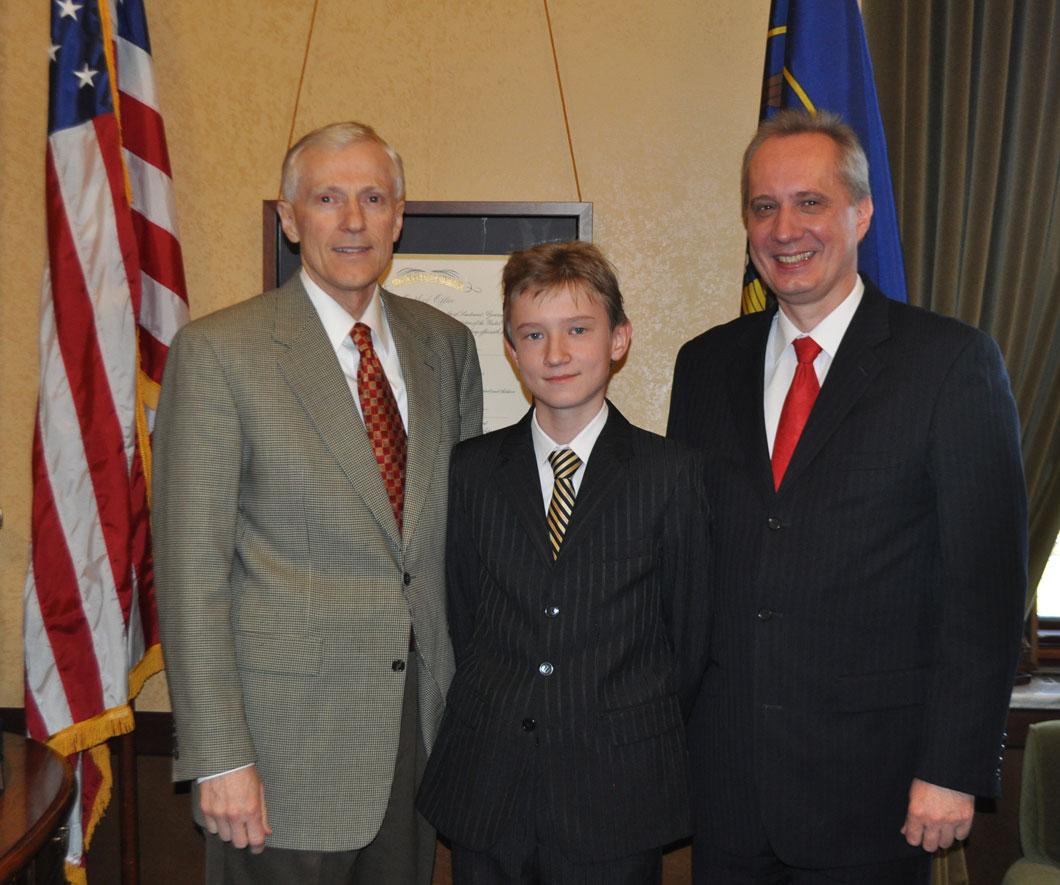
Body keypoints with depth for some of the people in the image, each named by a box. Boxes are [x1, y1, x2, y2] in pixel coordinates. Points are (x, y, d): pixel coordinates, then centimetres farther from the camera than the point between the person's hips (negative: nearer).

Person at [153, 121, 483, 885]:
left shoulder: (446, 343, 7)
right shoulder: (219, 351, -8)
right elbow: (191, 565, -11)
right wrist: (218, 758, -13)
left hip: (422, 721, 5)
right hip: (289, 733, -4)